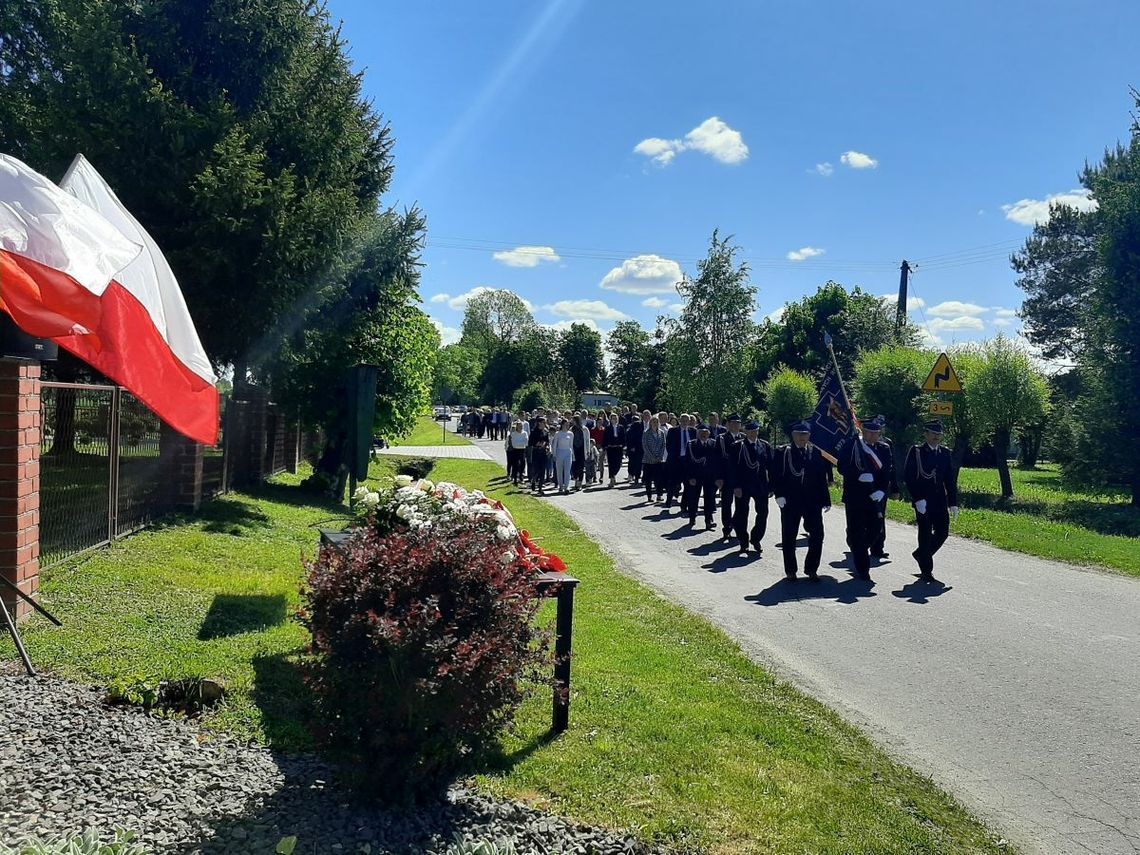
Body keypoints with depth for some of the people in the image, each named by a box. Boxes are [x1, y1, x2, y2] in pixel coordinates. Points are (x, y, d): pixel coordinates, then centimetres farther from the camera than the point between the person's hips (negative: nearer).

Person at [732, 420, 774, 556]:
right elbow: (734, 468, -6)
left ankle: (756, 539, 23)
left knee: (763, 514, 4)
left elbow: (770, 466, 4)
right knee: (741, 514, 3)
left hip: (761, 485, 2)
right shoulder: (738, 446, -4)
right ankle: (743, 542, 18)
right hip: (743, 486, -2)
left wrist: (771, 485, -1)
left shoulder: (765, 446, 4)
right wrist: (736, 486, -12)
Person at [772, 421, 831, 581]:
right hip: (790, 502, -2)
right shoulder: (782, 452, -1)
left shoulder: (816, 452, 5)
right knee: (789, 537, 5)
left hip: (812, 501, 2)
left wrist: (825, 500, 3)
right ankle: (791, 571, 19)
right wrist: (779, 494, -15)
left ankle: (811, 569, 16)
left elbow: (822, 478, 6)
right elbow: (776, 475, -3)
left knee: (817, 535, 1)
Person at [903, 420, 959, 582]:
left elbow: (951, 480, 11)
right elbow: (909, 477, -10)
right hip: (923, 501, -5)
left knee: (943, 532, 5)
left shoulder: (945, 453, 10)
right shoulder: (916, 452, -5)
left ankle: (921, 554, 29)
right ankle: (926, 570, 8)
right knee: (925, 534, -1)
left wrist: (953, 503, 6)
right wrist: (918, 499, -17)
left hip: (940, 501, 5)